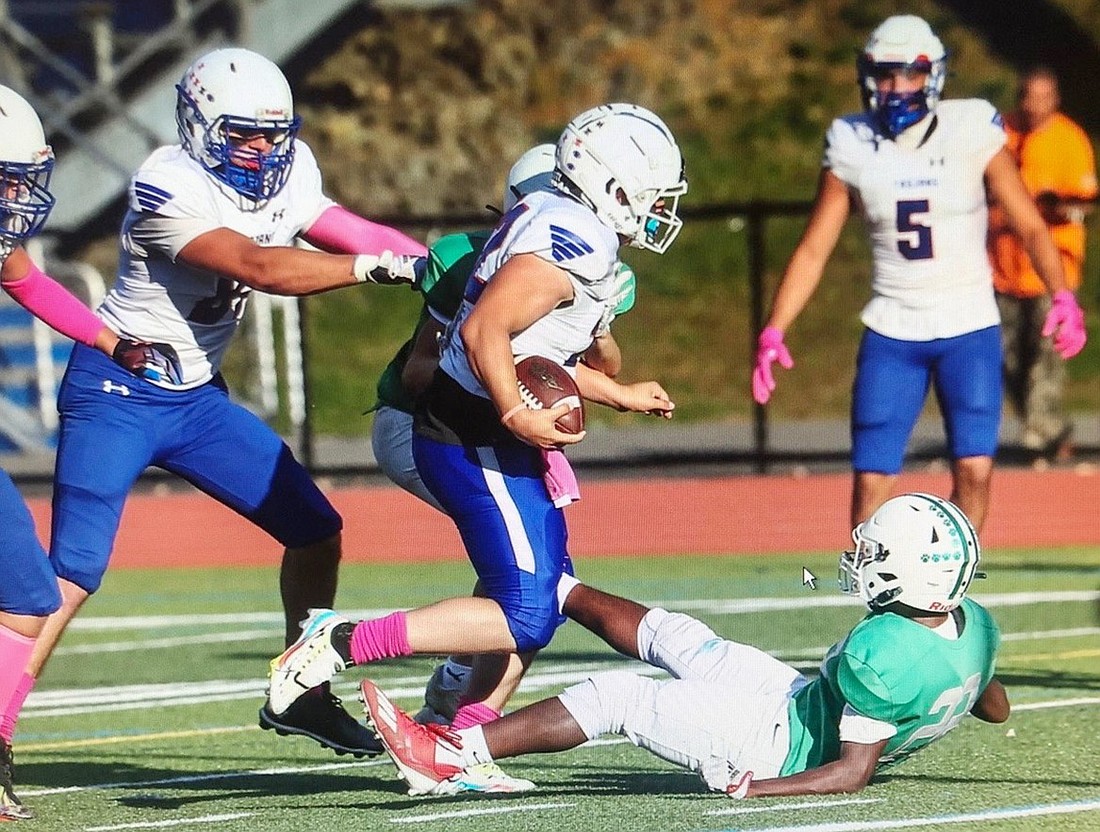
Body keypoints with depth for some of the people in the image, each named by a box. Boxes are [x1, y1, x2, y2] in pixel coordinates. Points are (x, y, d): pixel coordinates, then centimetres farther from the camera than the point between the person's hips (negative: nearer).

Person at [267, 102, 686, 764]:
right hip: (477, 442, -11)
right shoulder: (576, 241, -17)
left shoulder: (559, 226, 15)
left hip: (480, 434, 11)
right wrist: (518, 417, -27)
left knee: (548, 593, 15)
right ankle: (343, 643, -13)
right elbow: (485, 331, -25)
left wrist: (621, 395, 30)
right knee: (525, 617, -12)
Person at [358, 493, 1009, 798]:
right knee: (668, 634, 18)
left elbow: (853, 773, -31)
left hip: (779, 743, -9)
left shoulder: (884, 655, -35)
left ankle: (452, 756, -2)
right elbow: (997, 710, 9)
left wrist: (754, 790, -29)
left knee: (617, 696, -8)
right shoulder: (977, 627, -10)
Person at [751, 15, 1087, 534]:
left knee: (974, 469, -13)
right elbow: (813, 250, 3)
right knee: (871, 478, -4)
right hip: (891, 331, 1)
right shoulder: (853, 147, 0)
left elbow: (1028, 223, -3)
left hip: (969, 326, -1)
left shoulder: (972, 132, -5)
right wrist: (774, 331, -6)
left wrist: (1062, 297, -18)